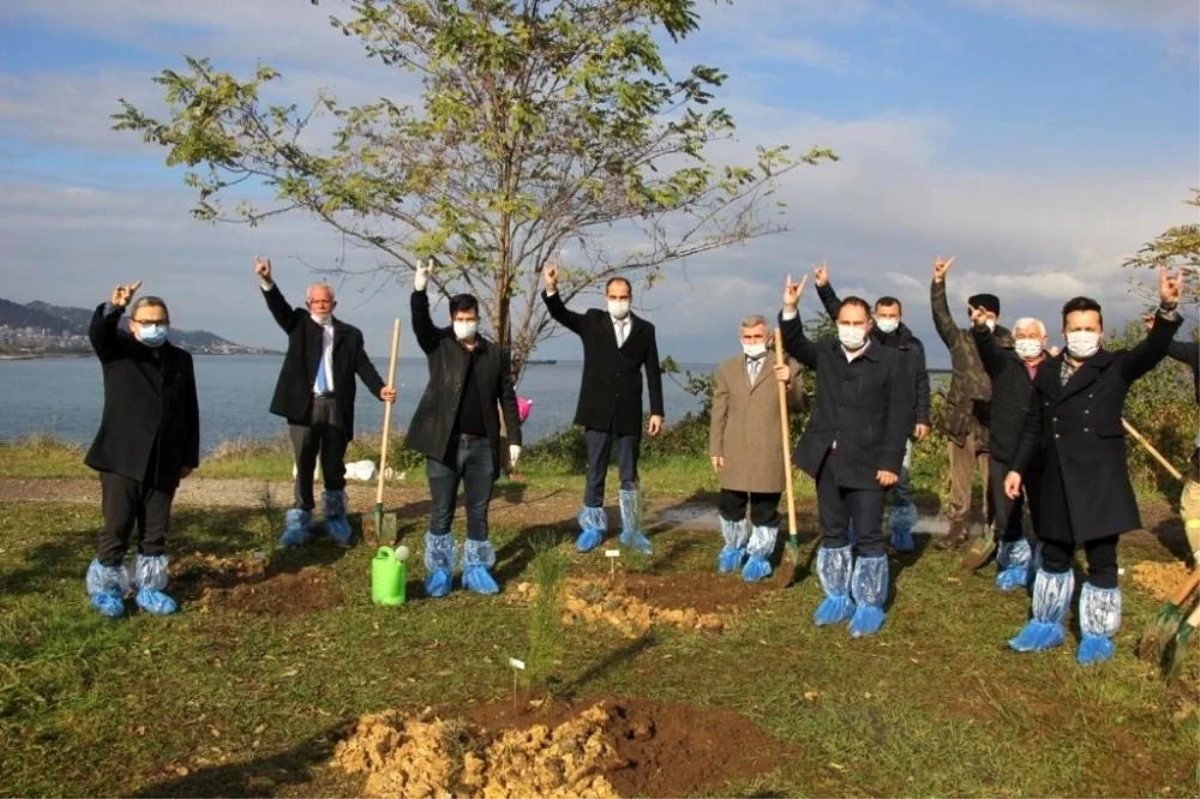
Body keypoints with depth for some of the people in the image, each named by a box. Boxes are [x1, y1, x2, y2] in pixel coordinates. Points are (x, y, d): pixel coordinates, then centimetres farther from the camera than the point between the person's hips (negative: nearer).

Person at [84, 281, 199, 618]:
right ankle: (105, 588, 16)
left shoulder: (181, 359, 12)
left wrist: (189, 456, 11)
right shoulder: (117, 349, 3)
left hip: (164, 461, 4)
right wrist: (114, 307, -43)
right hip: (122, 457, -3)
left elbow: (190, 412, 13)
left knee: (156, 531, 9)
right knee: (117, 527, 1)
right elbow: (97, 332, -22)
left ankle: (148, 589, 21)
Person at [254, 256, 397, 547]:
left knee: (334, 467, 8)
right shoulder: (299, 324, 9)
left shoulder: (349, 334, 8)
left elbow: (363, 366, 1)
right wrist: (267, 282, -27)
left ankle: (336, 520, 18)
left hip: (335, 407, 1)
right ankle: (300, 521, 11)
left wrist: (381, 389, -17)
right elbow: (279, 307, -8)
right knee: (304, 466, 5)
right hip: (304, 406, 0)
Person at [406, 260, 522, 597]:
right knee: (441, 513, 5)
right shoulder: (438, 344, 3)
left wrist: (514, 439, 2)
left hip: (483, 445, 2)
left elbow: (507, 399, 8)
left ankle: (476, 569, 20)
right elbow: (420, 324, -17)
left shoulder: (497, 354, 7)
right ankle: (439, 571, 15)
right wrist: (419, 290, -33)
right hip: (444, 444, -2)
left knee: (479, 513, 9)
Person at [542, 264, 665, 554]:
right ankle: (592, 527, 20)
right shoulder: (593, 321, 2)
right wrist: (551, 288, -31)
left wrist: (657, 411, 0)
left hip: (629, 414, 1)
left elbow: (653, 372, 4)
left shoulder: (645, 329, 4)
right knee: (595, 473, 8)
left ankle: (630, 530, 20)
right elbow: (560, 313, -12)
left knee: (629, 475, 10)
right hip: (598, 412, -1)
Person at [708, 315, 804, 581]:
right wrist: (715, 449, 5)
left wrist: (789, 383, -23)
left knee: (765, 510, 4)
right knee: (730, 506, 11)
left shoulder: (787, 366, 1)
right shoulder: (726, 368, 10)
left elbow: (798, 405, -4)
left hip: (769, 453, -3)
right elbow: (719, 412, 10)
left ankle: (759, 556, 20)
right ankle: (734, 547, 34)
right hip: (735, 452, 3)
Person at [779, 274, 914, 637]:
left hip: (867, 463, -5)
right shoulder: (825, 353, 6)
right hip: (827, 460, 5)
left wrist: (890, 463, -14)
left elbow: (901, 416, -9)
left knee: (869, 536, 1)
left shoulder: (892, 361, -8)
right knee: (832, 532, 14)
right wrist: (790, 309, -5)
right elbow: (795, 345, 15)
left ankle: (870, 606, 12)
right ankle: (838, 597, 27)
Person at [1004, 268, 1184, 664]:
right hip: (1058, 482, 4)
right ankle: (1047, 626, 29)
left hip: (1101, 481, -4)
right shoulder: (1047, 372, 8)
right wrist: (1017, 468, 8)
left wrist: (1168, 308, -39)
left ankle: (1097, 636, 18)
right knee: (1054, 557, 15)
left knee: (1101, 560, 5)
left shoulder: (1115, 367, -3)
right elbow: (1034, 425, 13)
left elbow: (1152, 350, -22)